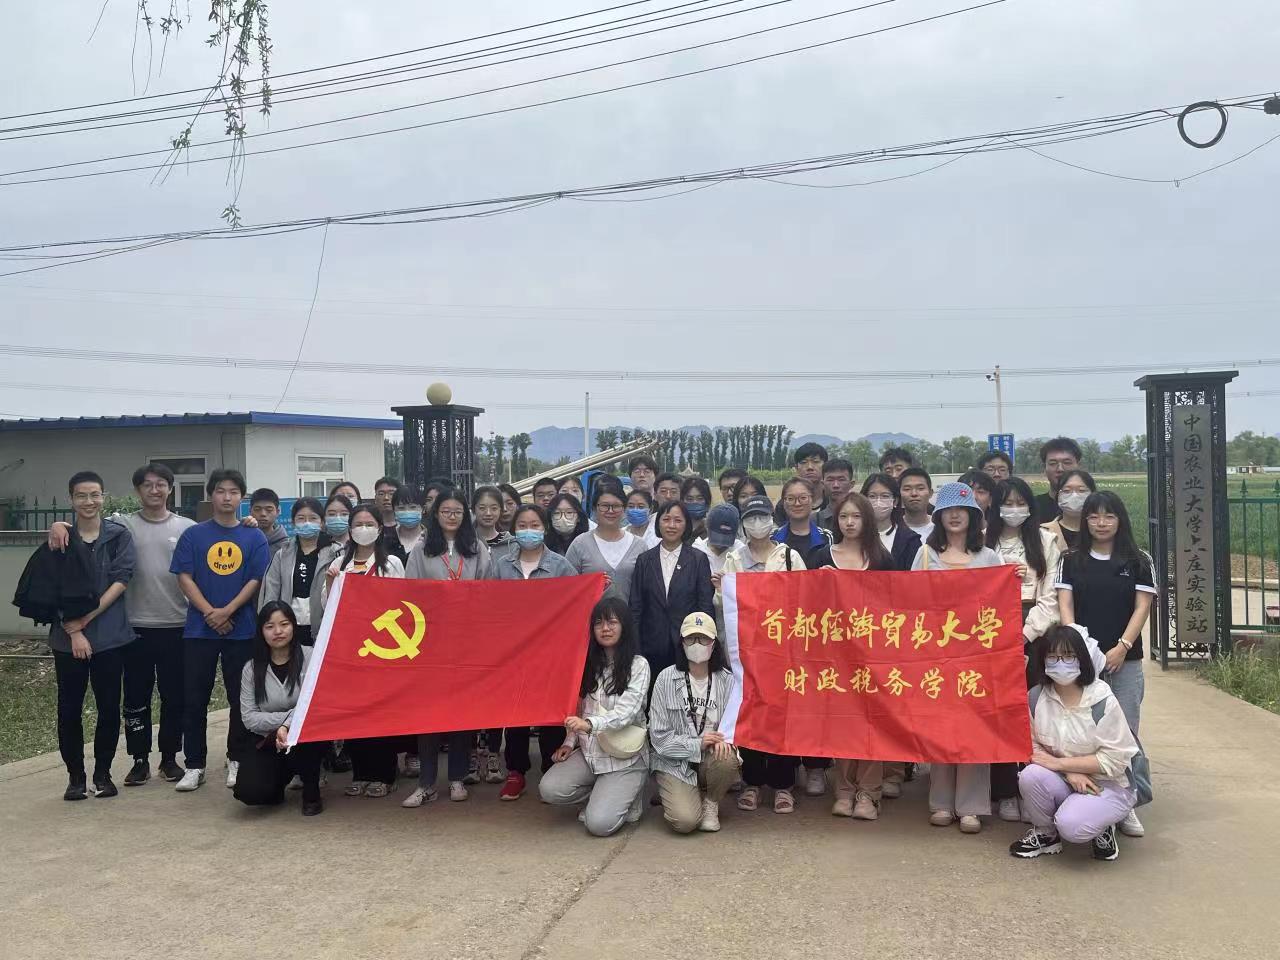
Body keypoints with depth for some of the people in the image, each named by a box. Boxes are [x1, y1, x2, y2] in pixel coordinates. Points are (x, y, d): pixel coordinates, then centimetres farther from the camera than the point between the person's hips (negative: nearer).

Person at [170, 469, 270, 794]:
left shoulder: (254, 537, 4)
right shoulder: (193, 535, 5)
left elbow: (257, 580, -2)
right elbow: (184, 577, -1)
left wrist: (227, 611, -13)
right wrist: (209, 612, -12)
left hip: (242, 629, 0)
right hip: (199, 629, 0)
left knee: (241, 697, 5)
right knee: (194, 698, 3)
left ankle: (237, 760, 18)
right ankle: (194, 765, 13)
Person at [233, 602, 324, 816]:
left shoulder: (310, 658, -6)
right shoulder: (251, 669, 3)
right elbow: (249, 718, -4)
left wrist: (288, 726, -30)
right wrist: (287, 717, -16)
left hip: (307, 740, -2)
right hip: (267, 744, 2)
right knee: (249, 792, -23)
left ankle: (312, 794, -8)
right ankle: (280, 779, 16)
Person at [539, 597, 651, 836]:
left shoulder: (638, 664, -8)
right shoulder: (590, 663, 9)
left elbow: (627, 712, -18)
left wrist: (589, 724, -34)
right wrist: (569, 742, 1)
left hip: (625, 759, -5)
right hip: (589, 752, 5)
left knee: (599, 823, -21)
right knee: (549, 789, -19)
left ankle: (626, 797, 11)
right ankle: (605, 795, 7)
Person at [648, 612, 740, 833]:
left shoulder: (727, 680, -1)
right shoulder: (666, 678, -6)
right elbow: (659, 736, -7)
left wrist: (724, 739, -22)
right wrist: (697, 744, -20)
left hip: (711, 758, 2)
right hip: (674, 761, -2)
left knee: (728, 760, -33)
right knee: (685, 821, -24)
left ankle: (711, 803, 0)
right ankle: (672, 794, 14)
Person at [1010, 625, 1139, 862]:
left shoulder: (1102, 700, -17)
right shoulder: (1036, 697, -6)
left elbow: (1115, 758, -17)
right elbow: (1033, 746, -1)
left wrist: (1059, 763, -19)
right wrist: (1071, 773, -18)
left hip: (1108, 786, -4)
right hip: (1062, 781, 4)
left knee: (1071, 825, -31)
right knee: (1030, 776, -29)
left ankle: (1102, 828, 5)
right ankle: (1045, 833, 0)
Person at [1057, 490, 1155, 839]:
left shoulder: (1138, 561, 6)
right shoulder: (1071, 561, 7)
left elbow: (1142, 607, 1)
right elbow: (1065, 605, 1)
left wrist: (1122, 646, -10)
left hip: (1125, 659, 0)